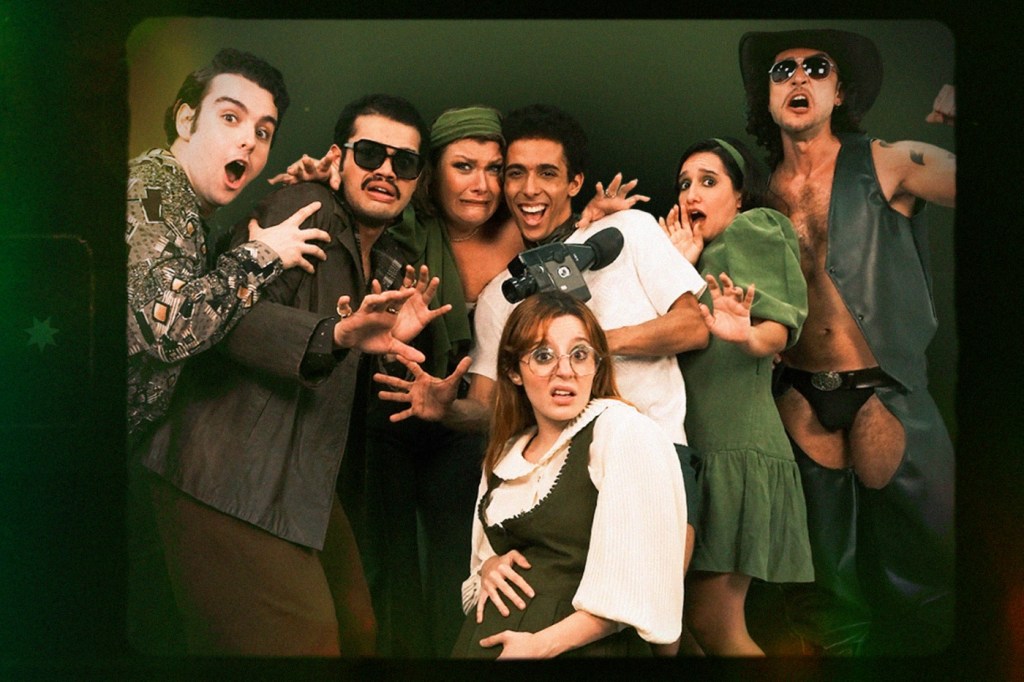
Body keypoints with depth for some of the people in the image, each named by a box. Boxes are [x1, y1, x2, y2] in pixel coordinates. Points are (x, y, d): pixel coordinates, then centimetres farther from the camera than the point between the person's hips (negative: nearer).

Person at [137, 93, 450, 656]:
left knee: (356, 634, 13)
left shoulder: (390, 265, 17)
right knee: (303, 643, -8)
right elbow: (233, 313, -25)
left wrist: (393, 339, 0)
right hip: (229, 483, -9)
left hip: (305, 484, 9)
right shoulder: (302, 209, -9)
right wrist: (338, 333, -39)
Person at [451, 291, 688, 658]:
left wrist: (543, 643, -14)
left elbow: (636, 584, -9)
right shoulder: (505, 456, 17)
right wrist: (488, 567, 8)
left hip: (582, 644, -5)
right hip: (485, 642, 6)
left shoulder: (625, 431, -3)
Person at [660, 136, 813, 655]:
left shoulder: (755, 229, 5)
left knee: (710, 623, -10)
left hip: (735, 444, -8)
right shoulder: (701, 256, 27)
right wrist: (678, 269, 2)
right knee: (691, 615, 5)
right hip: (695, 441, 8)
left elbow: (779, 330, -11)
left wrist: (748, 334, -33)